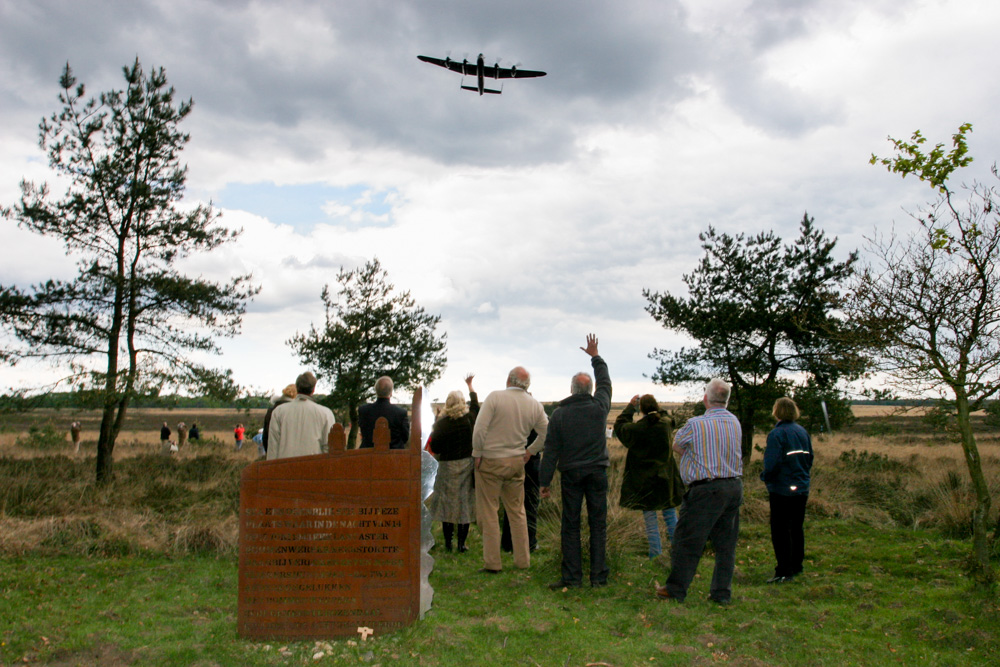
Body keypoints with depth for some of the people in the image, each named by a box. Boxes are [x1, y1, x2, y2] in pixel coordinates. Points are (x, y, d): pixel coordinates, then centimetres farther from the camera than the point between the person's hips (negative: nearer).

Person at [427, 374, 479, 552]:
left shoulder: (441, 424, -9)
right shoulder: (470, 418, -3)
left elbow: (434, 448, -7)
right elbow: (475, 404, 18)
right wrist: (470, 385, 32)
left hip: (448, 466, -1)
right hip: (467, 464, 2)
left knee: (447, 503, 9)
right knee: (465, 502, 5)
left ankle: (448, 542, 13)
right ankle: (461, 543, 6)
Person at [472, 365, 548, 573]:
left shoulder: (495, 397, -12)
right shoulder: (535, 405, 1)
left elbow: (479, 429, -17)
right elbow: (547, 434, 6)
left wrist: (477, 454, -5)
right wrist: (530, 451, 16)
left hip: (490, 462, -4)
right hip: (517, 462, 4)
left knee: (488, 513, 3)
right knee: (517, 512, 15)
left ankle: (492, 563, 6)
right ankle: (522, 560, 19)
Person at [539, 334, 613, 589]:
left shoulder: (559, 413, -3)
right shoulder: (599, 406, -2)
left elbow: (551, 451, -3)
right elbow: (605, 383, 19)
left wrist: (544, 482, 1)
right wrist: (595, 357, 31)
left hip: (571, 474, -1)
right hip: (597, 472, 1)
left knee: (571, 525, 4)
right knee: (598, 524, 5)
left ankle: (572, 576, 4)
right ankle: (598, 576, 6)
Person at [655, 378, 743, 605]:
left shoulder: (695, 424, -11)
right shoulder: (735, 422, 7)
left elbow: (677, 446, 5)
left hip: (706, 490, -6)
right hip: (734, 487, 6)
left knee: (688, 541, 4)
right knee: (726, 543, 11)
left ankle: (676, 589, 13)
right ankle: (722, 592, 15)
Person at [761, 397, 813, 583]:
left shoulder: (776, 434, -16)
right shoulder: (803, 432, 6)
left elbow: (772, 463, -21)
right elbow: (810, 459, 13)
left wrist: (765, 477, -3)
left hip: (782, 490, -7)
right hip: (801, 488, 7)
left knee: (780, 531, -1)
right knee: (796, 529, 17)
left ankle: (784, 572, -1)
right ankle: (796, 566, 26)